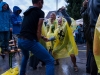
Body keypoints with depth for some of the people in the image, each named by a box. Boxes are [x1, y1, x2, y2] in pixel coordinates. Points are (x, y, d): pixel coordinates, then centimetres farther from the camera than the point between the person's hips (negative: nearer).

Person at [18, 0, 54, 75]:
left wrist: (42, 37, 34)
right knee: (50, 61, -3)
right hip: (30, 41, -8)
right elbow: (38, 30, -2)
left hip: (20, 40, 8)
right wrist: (37, 42, 11)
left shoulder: (27, 12, 22)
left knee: (26, 56, 40)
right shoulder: (40, 12, 0)